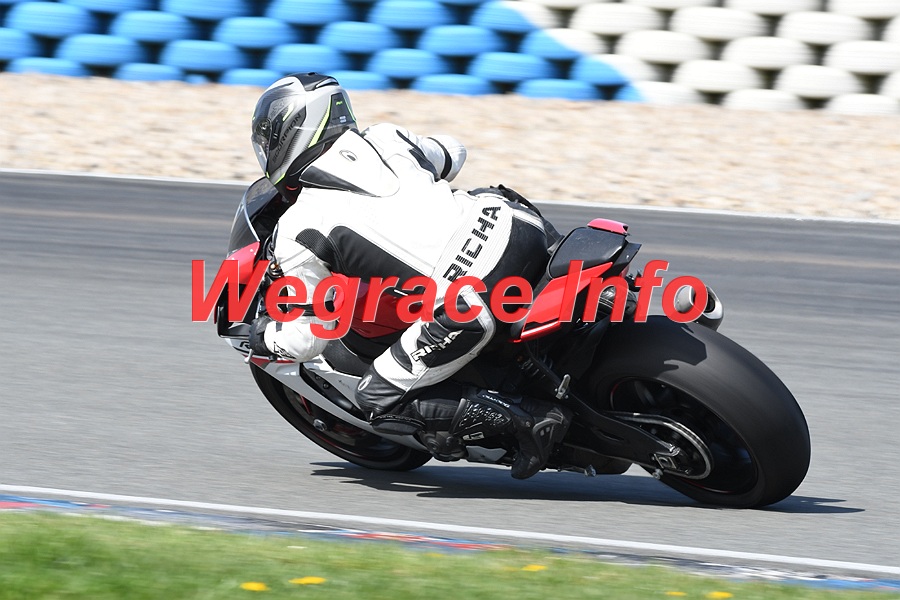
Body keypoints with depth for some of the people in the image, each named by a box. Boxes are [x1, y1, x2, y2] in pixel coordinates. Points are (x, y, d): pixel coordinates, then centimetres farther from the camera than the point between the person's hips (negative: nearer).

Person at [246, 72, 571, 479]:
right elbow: (452, 154, 41)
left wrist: (264, 337, 31)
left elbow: (309, 338, 10)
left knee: (379, 401, 11)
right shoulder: (386, 139, 19)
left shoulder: (296, 232, 5)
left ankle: (526, 418, -3)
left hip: (468, 304, -6)